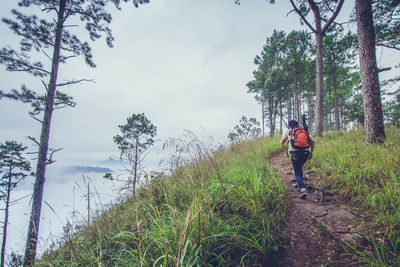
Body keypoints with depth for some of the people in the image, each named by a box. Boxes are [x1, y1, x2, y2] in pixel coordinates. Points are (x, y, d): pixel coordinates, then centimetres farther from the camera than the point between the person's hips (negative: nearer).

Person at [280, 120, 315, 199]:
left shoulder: (288, 132, 11)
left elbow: (281, 142, 18)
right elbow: (313, 141, 9)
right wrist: (311, 152, 16)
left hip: (295, 154, -4)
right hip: (305, 153, 4)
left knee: (297, 172, 0)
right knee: (299, 168, 29)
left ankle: (303, 189, -16)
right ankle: (299, 183, 37)